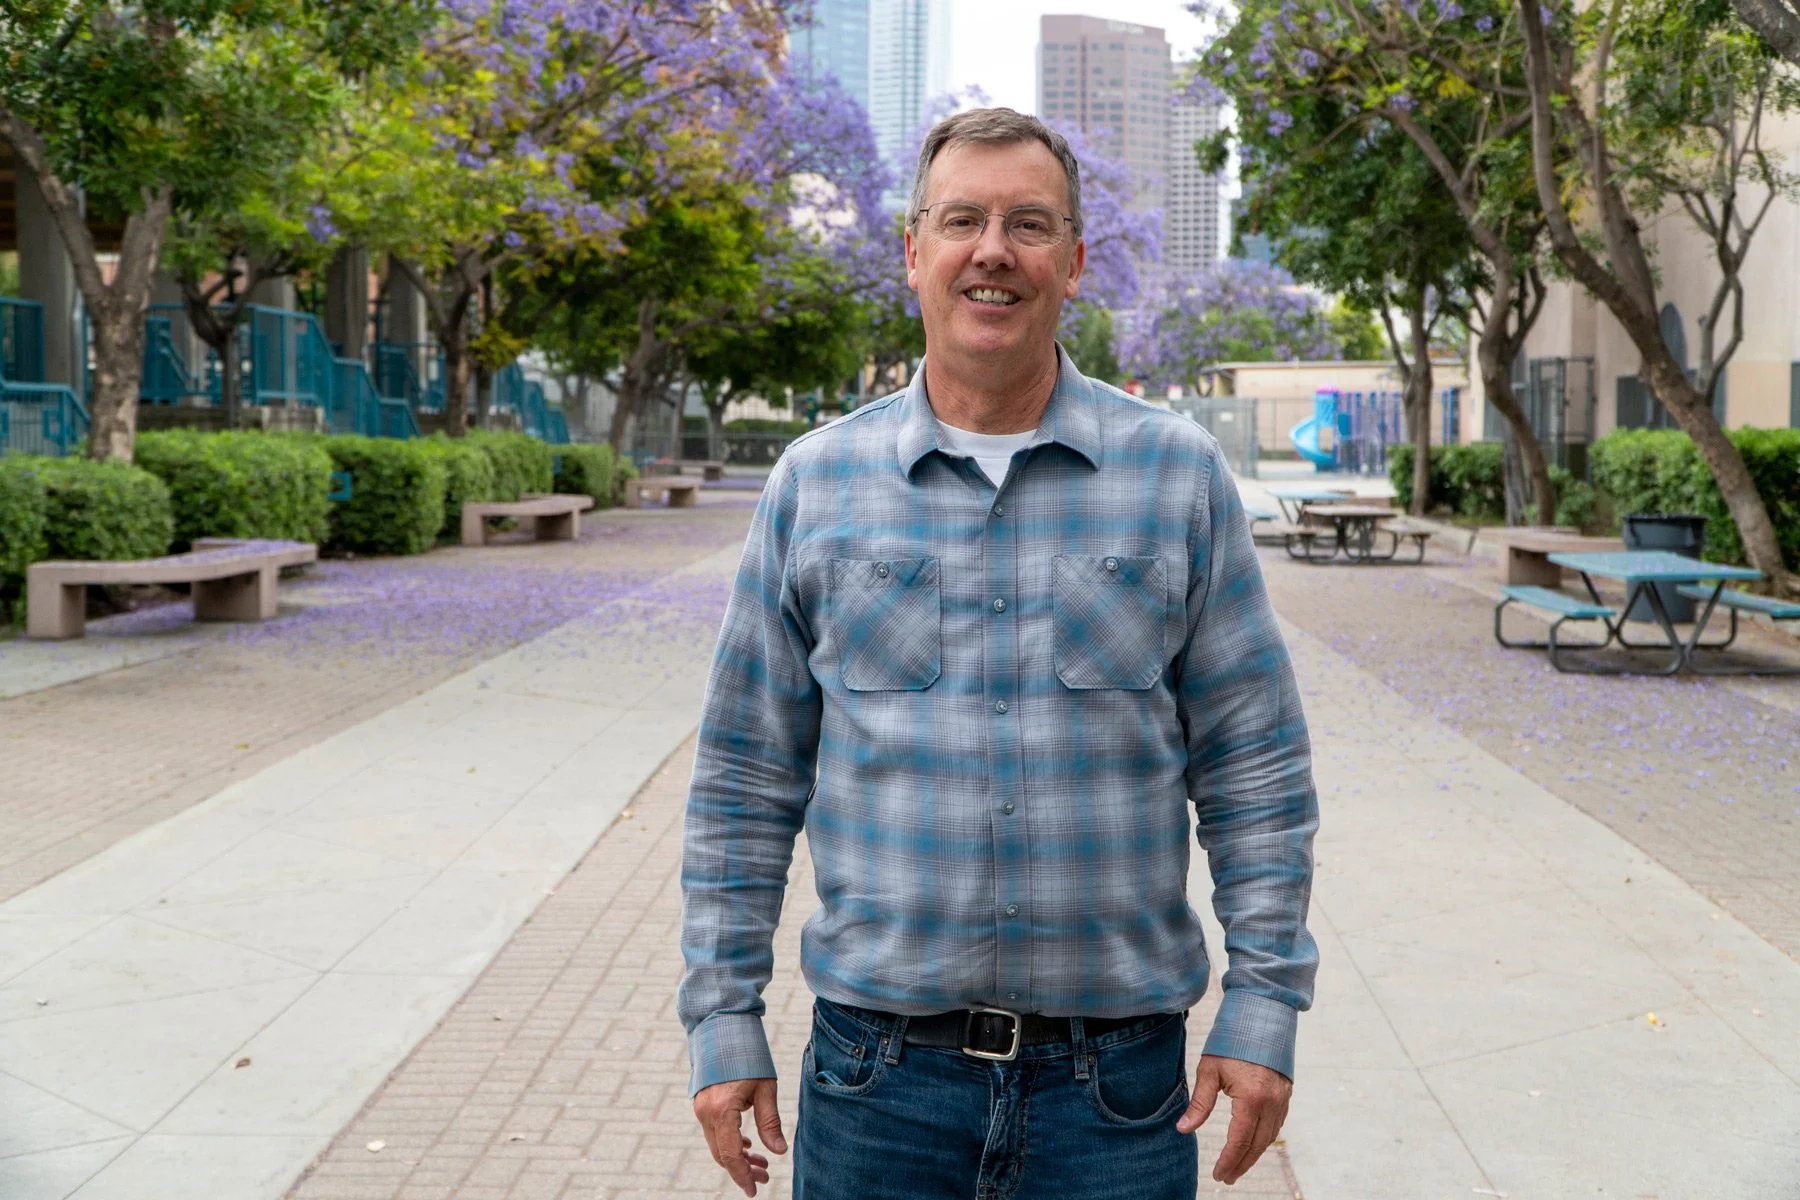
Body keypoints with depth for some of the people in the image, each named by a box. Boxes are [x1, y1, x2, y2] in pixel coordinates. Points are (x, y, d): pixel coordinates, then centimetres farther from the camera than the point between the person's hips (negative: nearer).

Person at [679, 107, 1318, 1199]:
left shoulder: (1178, 473, 1)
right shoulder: (815, 482, 2)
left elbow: (1257, 770, 2)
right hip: (878, 1076, 1)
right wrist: (723, 1020, 2)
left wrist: (1263, 1006, -3)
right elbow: (747, 784, 5)